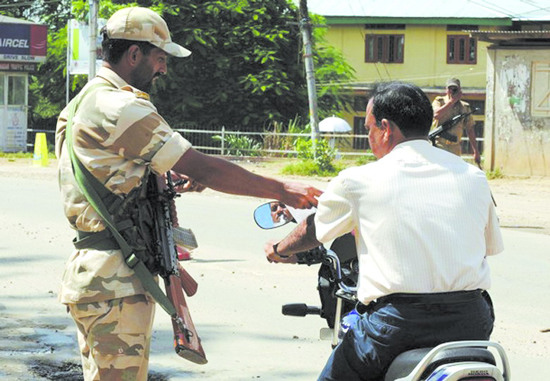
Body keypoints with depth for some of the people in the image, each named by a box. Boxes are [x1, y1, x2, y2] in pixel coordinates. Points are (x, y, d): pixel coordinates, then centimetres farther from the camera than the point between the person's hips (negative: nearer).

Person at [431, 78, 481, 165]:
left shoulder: (465, 107, 10)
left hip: (455, 149, 3)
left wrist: (476, 152, 8)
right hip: (438, 146, -3)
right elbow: (436, 115, -21)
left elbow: (470, 130, 12)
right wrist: (451, 101, -13)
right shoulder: (439, 101, 2)